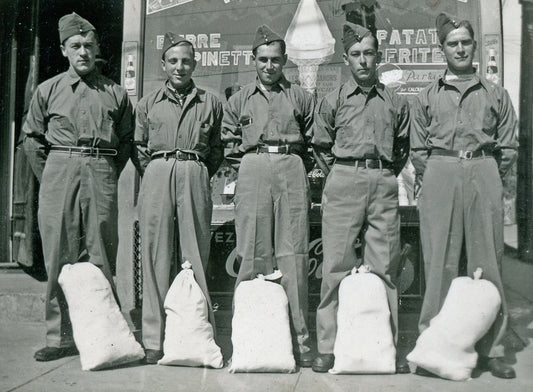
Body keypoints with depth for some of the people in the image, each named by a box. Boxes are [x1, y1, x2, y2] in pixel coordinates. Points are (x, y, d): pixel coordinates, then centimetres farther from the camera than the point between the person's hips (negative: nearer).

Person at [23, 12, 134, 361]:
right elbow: (32, 139, 12)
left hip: (101, 175, 0)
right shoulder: (48, 90, 11)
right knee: (59, 258, 1)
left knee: (101, 258, 1)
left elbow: (126, 140, 13)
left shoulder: (116, 93, 10)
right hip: (58, 173, 1)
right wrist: (50, 179, 7)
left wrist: (108, 177, 7)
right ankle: (60, 338, 10)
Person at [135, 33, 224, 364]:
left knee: (195, 256, -1)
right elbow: (139, 148, 18)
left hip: (195, 177, 0)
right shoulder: (149, 103, 16)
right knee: (156, 256, -1)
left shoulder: (210, 102, 14)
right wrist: (154, 172, 9)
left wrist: (200, 174, 8)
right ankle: (155, 339, 4)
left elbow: (217, 150, 15)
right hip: (157, 176, 1)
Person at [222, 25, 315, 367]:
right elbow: (229, 143, 18)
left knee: (293, 257, -6)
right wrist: (249, 163, 8)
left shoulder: (301, 97, 17)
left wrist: (293, 163, 5)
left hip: (292, 171, 0)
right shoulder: (239, 100, 19)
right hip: (253, 171, 1)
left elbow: (313, 142, 14)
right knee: (253, 256, -3)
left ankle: (300, 340, -3)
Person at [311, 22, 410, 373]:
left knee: (384, 267, 3)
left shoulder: (396, 103, 12)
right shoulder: (333, 101, 8)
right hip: (343, 183, -1)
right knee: (337, 265, -2)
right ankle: (328, 347, 6)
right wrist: (341, 177, 10)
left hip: (384, 185, 2)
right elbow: (322, 147, 14)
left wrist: (386, 176, 13)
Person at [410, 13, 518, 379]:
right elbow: (418, 148, 11)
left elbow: (509, 145, 11)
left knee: (487, 262, 1)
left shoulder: (495, 94, 13)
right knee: (439, 263, -1)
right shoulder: (428, 96, 13)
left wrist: (489, 177, 3)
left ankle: (491, 348, 10)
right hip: (440, 175, 0)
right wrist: (433, 178, 2)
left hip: (484, 174, 1)